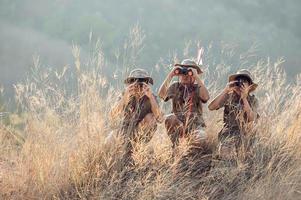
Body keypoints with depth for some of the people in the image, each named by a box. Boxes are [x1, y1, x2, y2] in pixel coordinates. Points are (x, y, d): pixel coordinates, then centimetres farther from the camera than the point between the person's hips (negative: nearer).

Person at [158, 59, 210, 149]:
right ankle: (175, 147, -19)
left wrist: (197, 78, -19)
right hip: (178, 124, 3)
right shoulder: (175, 87, 10)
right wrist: (170, 76, -11)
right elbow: (162, 94, -9)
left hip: (195, 124, -3)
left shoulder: (197, 88, 5)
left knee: (201, 137, -36)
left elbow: (205, 97, -19)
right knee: (169, 118, -31)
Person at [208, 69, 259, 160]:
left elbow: (251, 119, -17)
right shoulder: (229, 96, 1)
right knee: (226, 150, -28)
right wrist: (225, 91, -18)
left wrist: (244, 98, -23)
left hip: (246, 133, 0)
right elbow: (211, 107, -13)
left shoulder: (253, 100, 1)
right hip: (228, 133, 0)